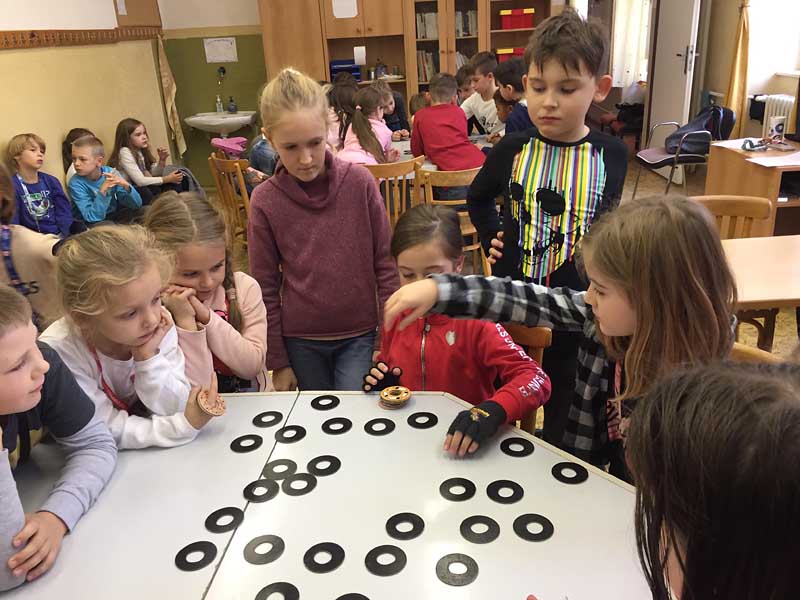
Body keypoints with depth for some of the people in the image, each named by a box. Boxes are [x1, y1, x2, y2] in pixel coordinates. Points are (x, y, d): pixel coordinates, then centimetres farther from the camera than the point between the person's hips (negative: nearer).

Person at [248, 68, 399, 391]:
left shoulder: (359, 182, -10)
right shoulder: (265, 201, -9)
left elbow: (385, 263, -3)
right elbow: (266, 287, -2)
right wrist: (277, 361, 2)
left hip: (360, 334, -1)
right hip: (301, 341, 1)